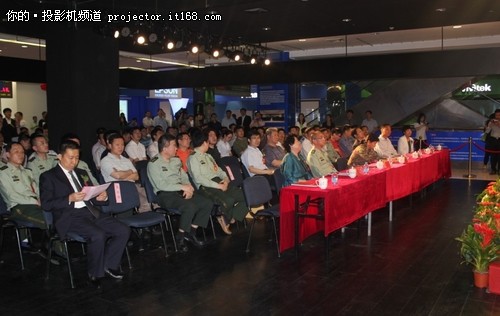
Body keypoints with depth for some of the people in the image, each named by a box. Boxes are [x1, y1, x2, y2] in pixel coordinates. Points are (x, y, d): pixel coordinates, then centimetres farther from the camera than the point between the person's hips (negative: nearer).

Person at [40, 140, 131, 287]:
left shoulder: (82, 173, 24)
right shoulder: (48, 176, 6)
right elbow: (46, 204, -4)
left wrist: (101, 198, -1)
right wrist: (70, 199, -18)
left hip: (92, 211, 6)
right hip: (70, 216, -6)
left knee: (124, 230, -13)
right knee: (98, 235, -33)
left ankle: (109, 265, 4)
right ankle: (95, 273, -10)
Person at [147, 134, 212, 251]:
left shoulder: (176, 160, 16)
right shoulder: (153, 163, -7)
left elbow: (184, 177, 18)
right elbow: (161, 185, -15)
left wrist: (188, 187, -5)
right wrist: (183, 187, -16)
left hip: (181, 190, 7)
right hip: (165, 194, -7)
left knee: (207, 203, -12)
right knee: (190, 207, -33)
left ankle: (191, 232, -1)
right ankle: (180, 237, -13)